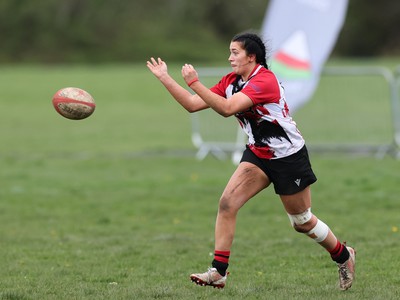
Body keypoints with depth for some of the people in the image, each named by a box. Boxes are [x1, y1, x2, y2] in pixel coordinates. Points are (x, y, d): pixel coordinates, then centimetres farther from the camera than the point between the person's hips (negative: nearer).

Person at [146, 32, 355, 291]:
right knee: (227, 203, -12)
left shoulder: (264, 80, -25)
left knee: (302, 222, 5)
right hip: (258, 154, 7)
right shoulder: (231, 81, 0)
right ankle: (218, 272, -11)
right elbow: (193, 104, 0)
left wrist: (194, 82, -35)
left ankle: (344, 256, 31)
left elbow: (227, 108, -35)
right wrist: (164, 77, -5)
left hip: (289, 156, -7)